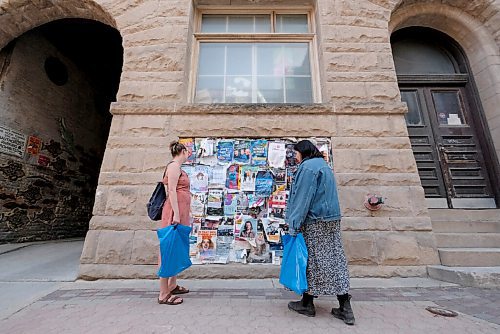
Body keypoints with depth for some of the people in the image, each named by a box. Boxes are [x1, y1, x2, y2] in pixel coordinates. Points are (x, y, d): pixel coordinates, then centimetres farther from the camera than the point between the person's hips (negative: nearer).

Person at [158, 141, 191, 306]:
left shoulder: (178, 167, 19)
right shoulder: (174, 165, -8)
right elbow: (172, 190, -17)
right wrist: (176, 214, -21)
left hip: (181, 213, 10)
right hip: (175, 212, -10)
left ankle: (172, 286, 28)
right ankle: (164, 294, 3)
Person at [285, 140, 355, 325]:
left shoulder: (308, 166, -11)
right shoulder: (323, 165, 17)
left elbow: (303, 197, -18)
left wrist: (294, 224, -16)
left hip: (315, 222, -9)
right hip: (331, 220, 9)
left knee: (310, 261, 4)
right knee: (335, 260, 9)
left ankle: (307, 304, 19)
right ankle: (345, 309, 16)